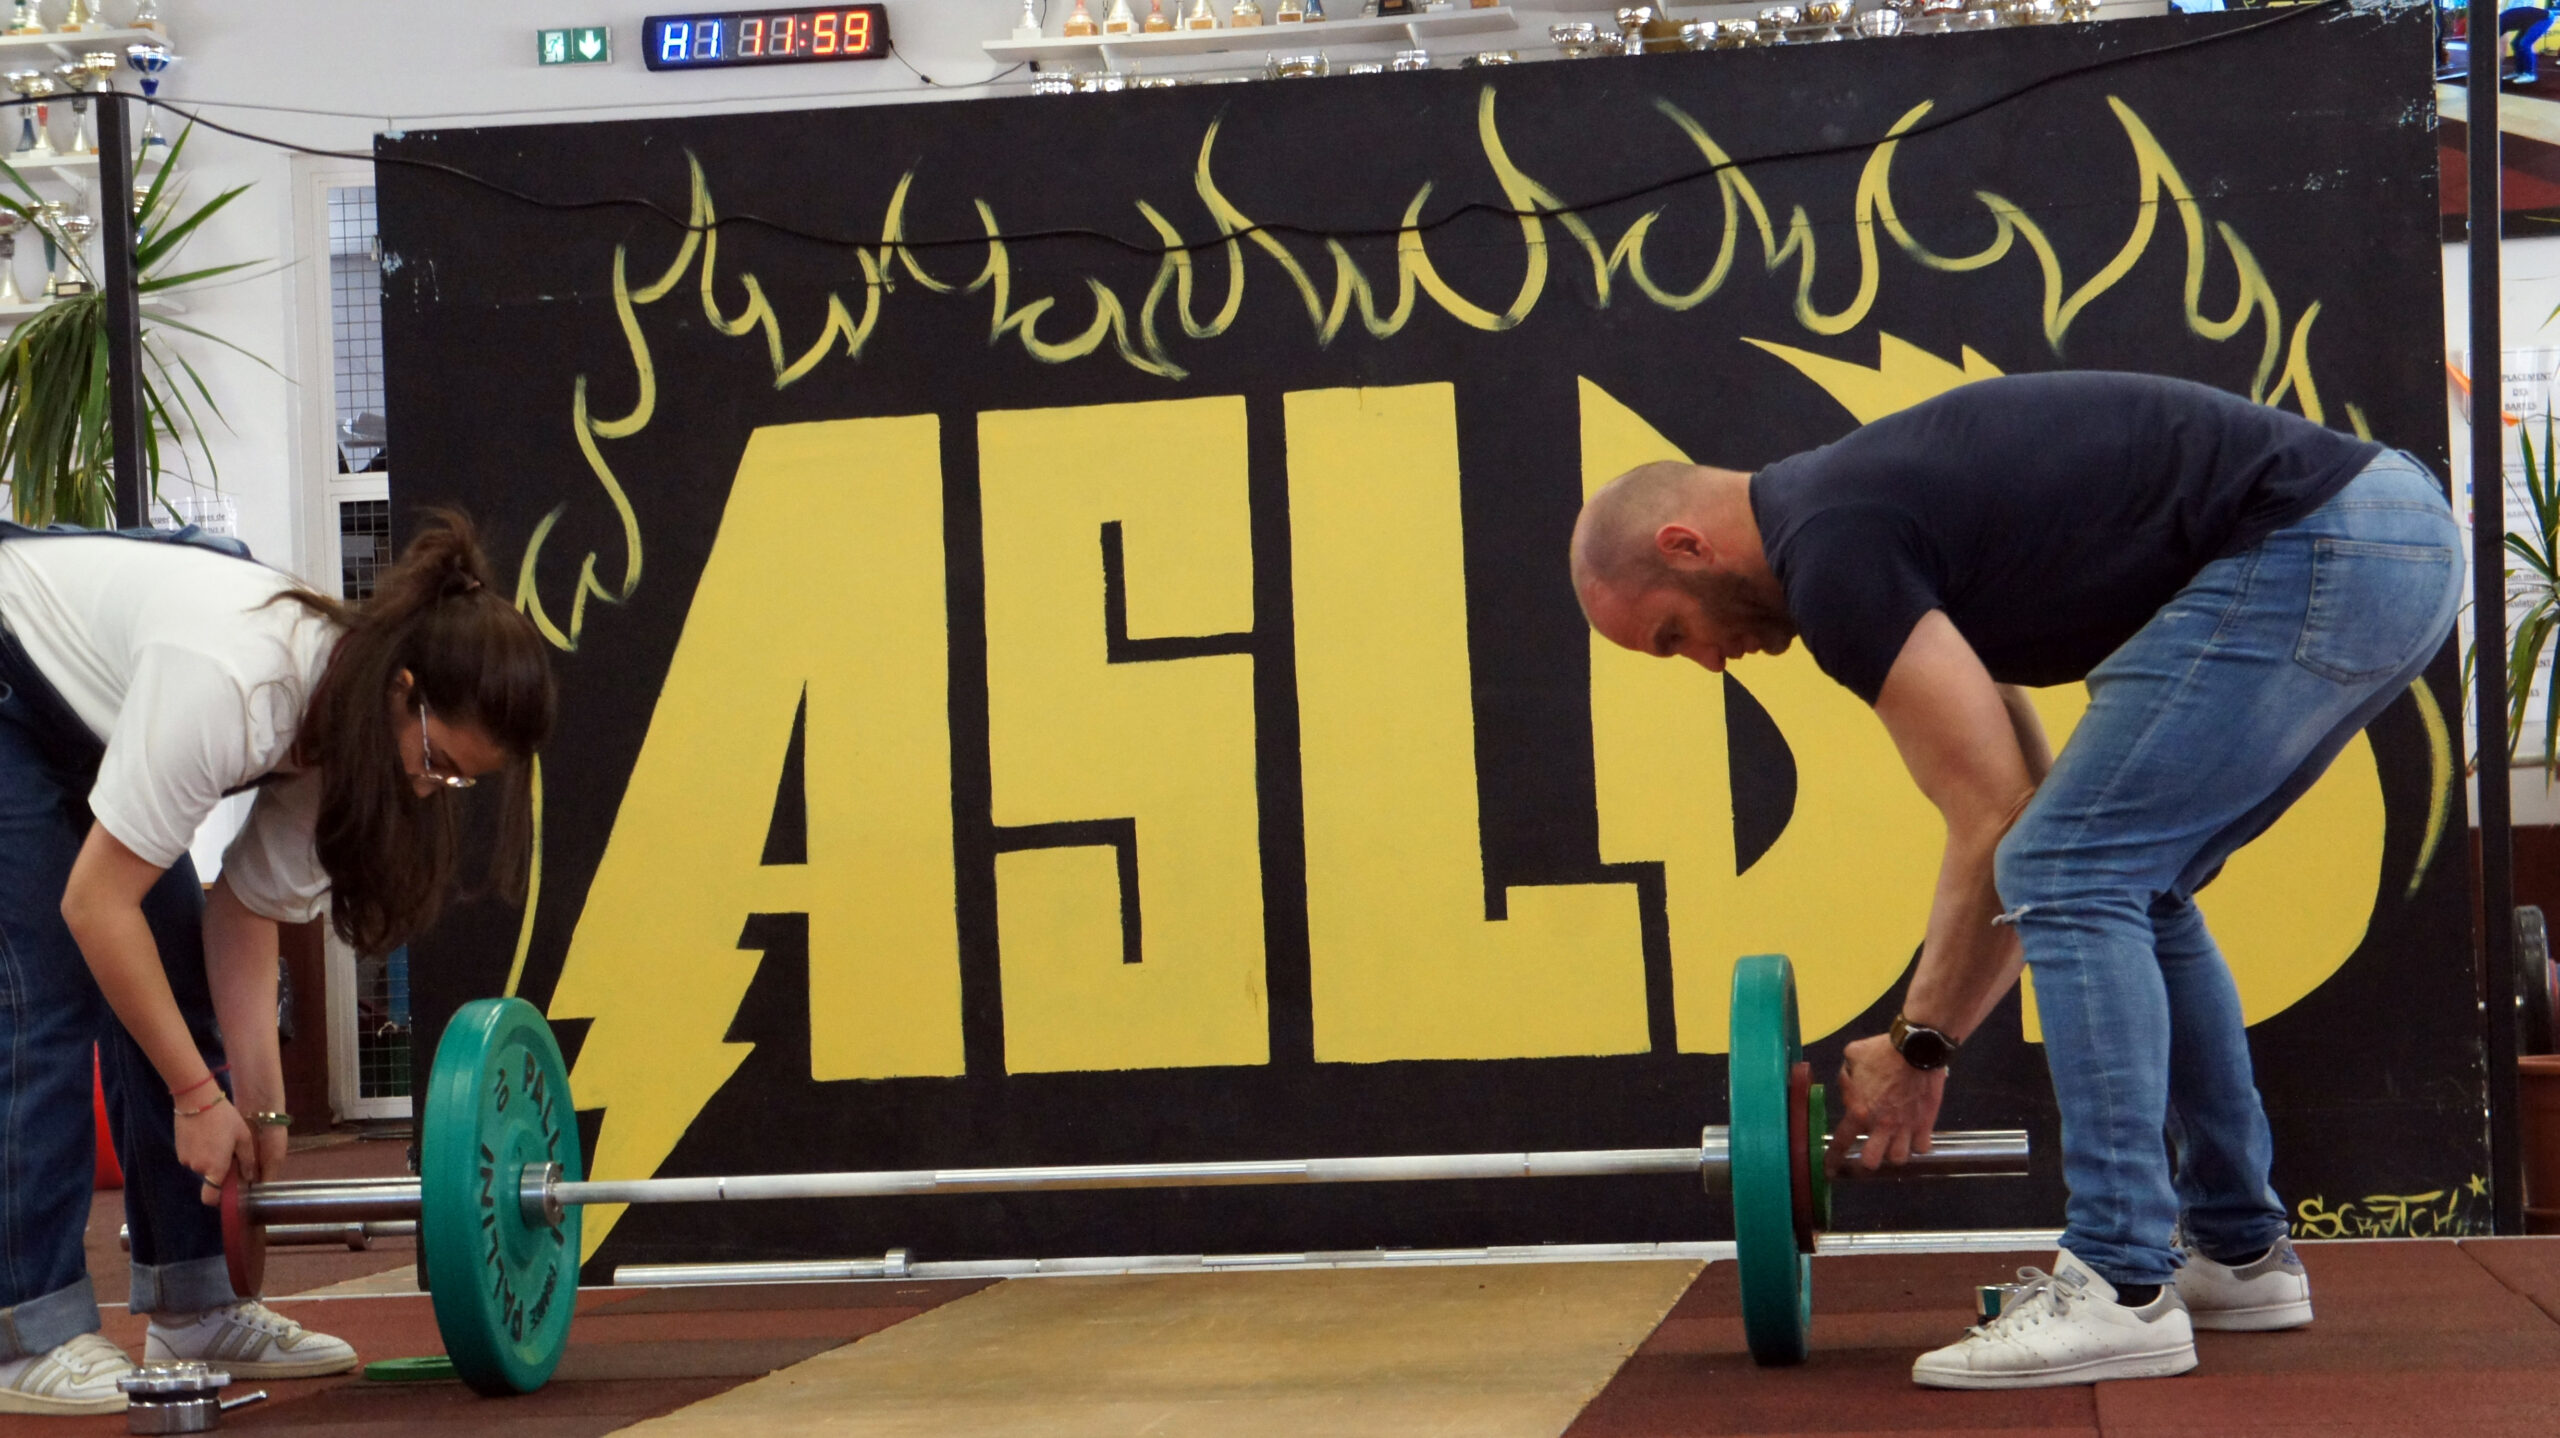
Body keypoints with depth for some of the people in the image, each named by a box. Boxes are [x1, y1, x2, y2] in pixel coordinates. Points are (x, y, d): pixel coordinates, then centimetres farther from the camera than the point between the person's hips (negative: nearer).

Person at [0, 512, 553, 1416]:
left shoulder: (345, 722, -13)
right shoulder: (230, 686, -38)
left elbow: (246, 911, -5)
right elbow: (95, 904, -32)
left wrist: (263, 1106, -10)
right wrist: (199, 1094, -25)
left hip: (83, 722, 8)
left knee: (173, 992, 2)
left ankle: (191, 1306, 7)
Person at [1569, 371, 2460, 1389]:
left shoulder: (1832, 553, -10)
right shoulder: (1861, 505, 21)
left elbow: (1996, 825, -8)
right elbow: (2019, 808, 25)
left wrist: (1917, 1046, 4)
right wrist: (1931, 1039, 24)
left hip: (2313, 548, -11)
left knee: (2079, 874, -9)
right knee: (2126, 884, 19)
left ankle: (2120, 1293, -8)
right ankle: (2238, 1251, 24)